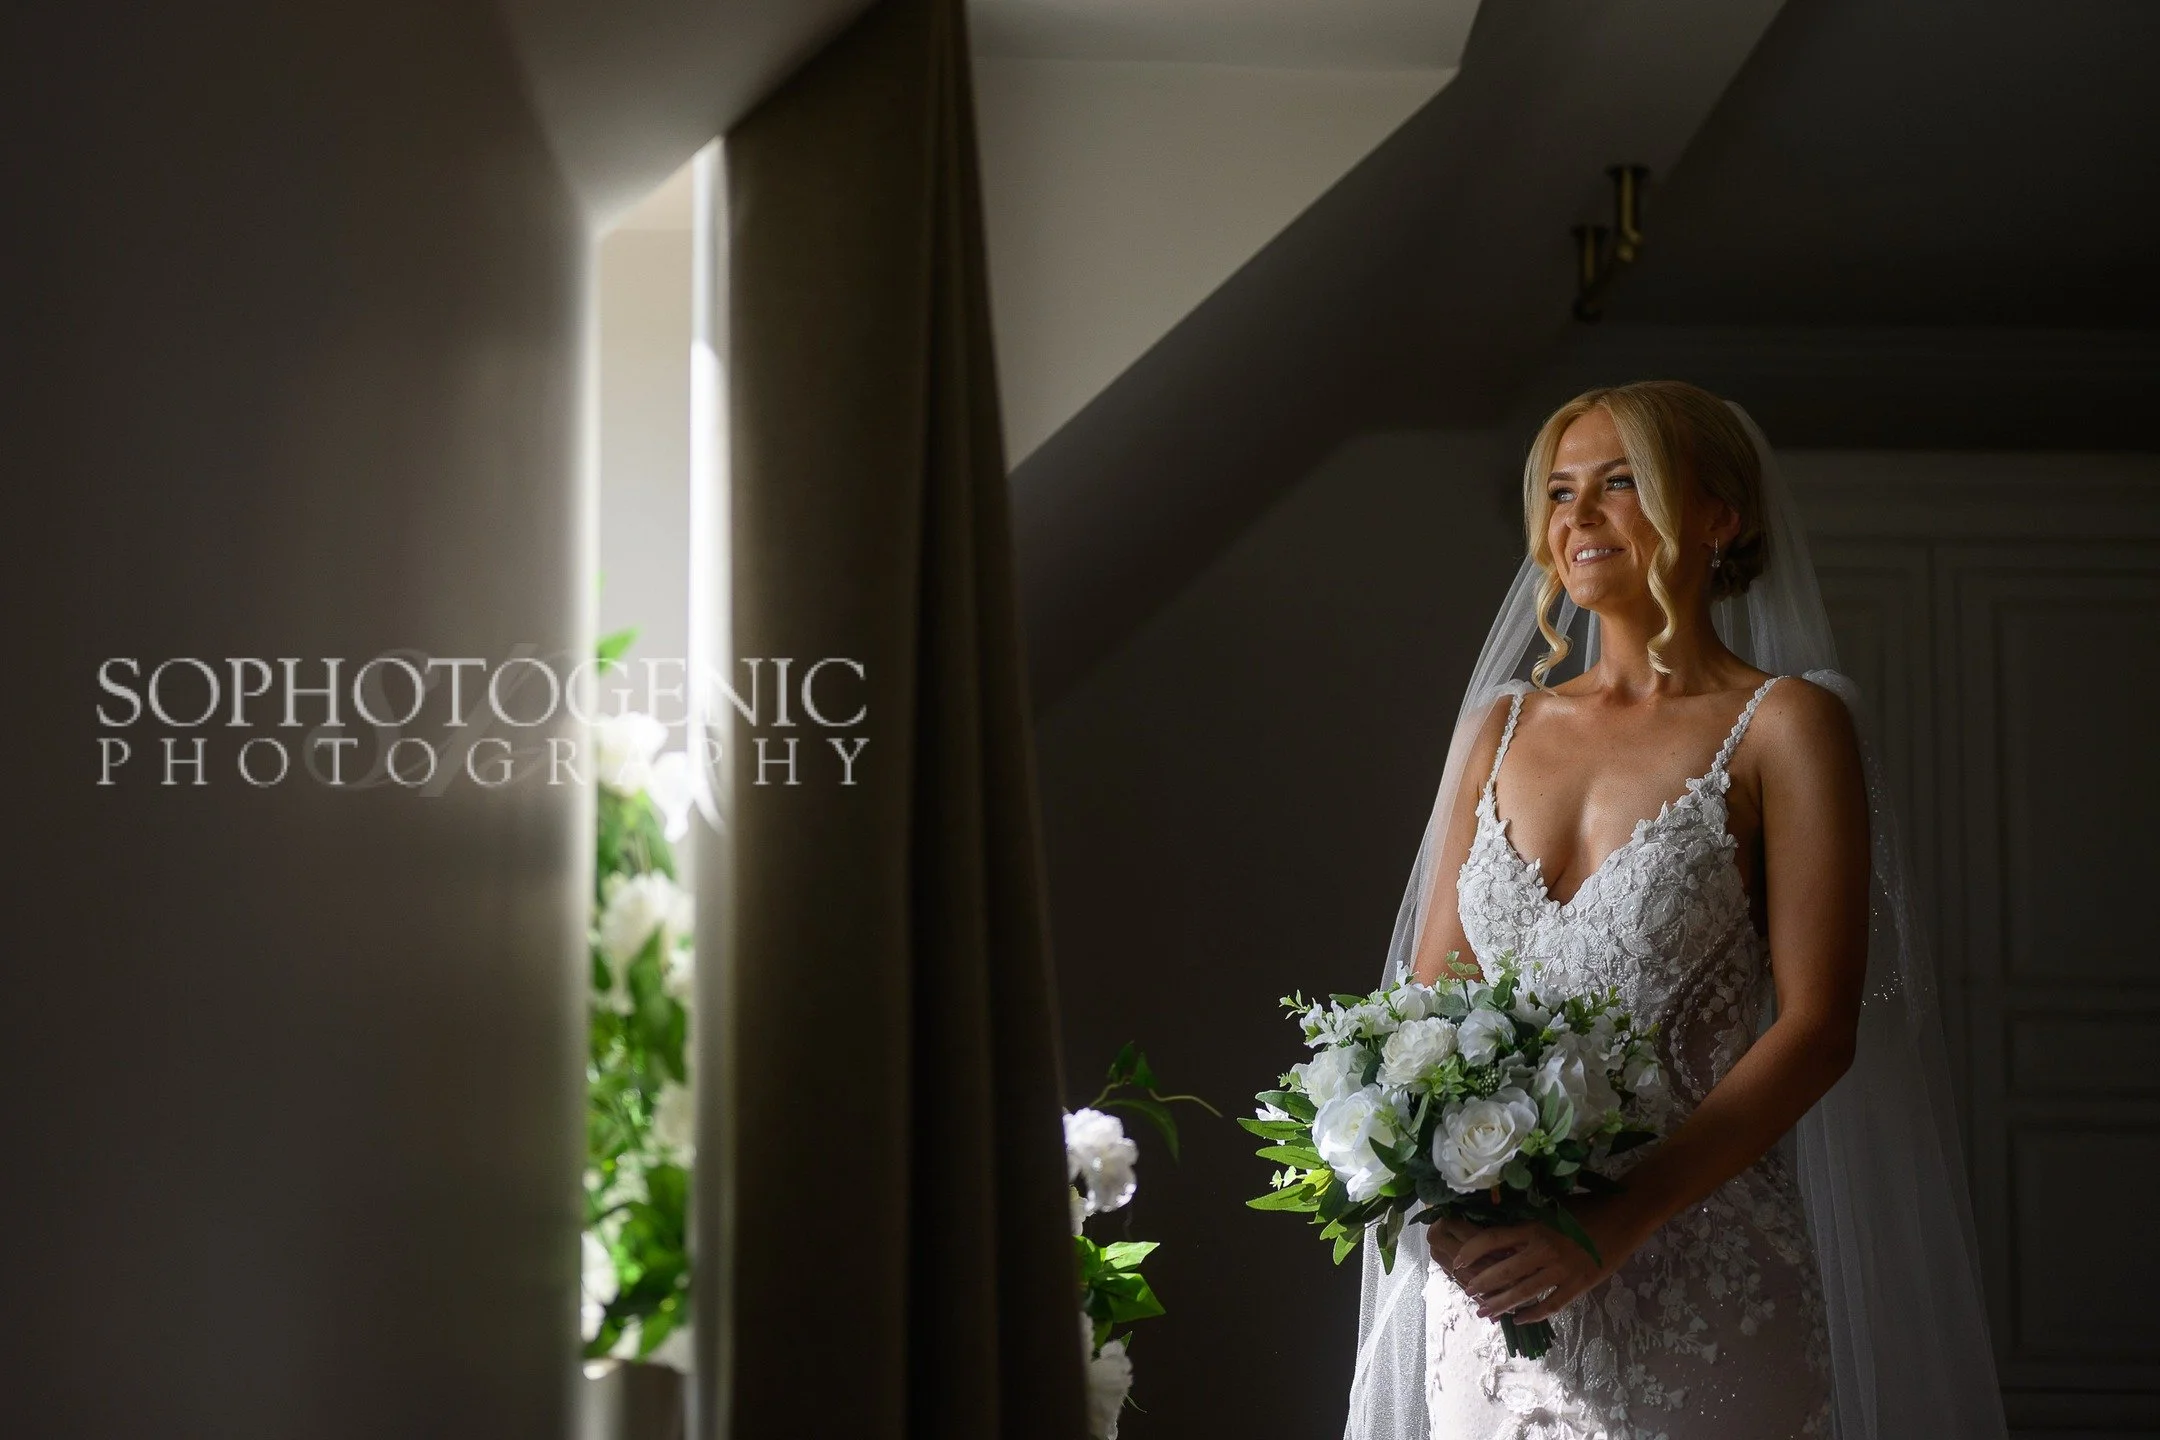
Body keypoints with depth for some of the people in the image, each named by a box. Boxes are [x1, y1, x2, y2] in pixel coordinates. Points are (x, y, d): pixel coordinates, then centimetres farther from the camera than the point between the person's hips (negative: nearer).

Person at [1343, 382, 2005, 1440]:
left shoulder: (1782, 725, -4)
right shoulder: (1501, 725, 11)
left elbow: (1817, 1027, -12)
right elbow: (1428, 988, 10)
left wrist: (1614, 1225, -20)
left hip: (1696, 1283, -4)